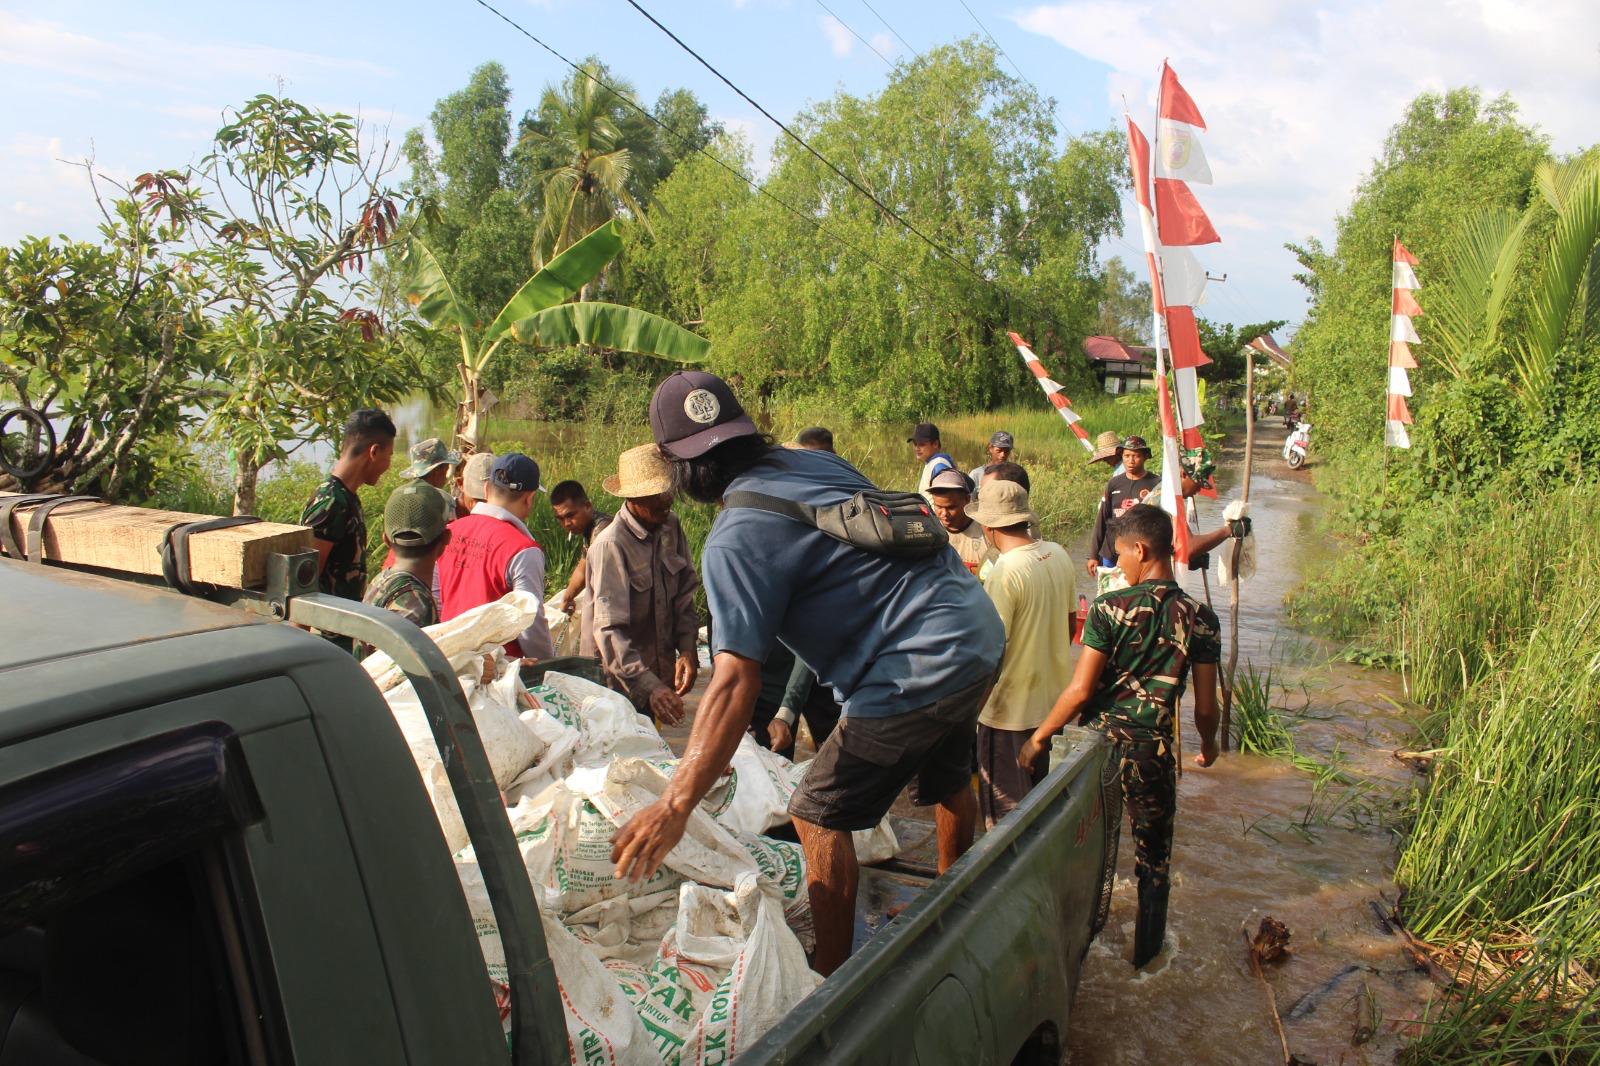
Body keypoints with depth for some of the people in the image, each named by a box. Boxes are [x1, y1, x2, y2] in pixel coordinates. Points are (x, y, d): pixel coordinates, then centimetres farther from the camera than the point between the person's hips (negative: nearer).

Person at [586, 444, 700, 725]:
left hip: (662, 669, 6)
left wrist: (687, 648, -9)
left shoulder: (671, 528, -1)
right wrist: (648, 686, -34)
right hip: (622, 679, -6)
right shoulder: (611, 545, -21)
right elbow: (610, 630, -25)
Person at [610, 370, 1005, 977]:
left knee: (819, 818, 5)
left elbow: (736, 681, -25)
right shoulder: (819, 462, 7)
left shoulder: (736, 539, -16)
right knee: (947, 779, 31)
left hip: (918, 670, -9)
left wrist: (675, 805, -27)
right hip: (982, 633, 9)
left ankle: (832, 975, 16)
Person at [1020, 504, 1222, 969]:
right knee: (1153, 856, 20)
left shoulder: (1111, 608, -14)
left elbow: (1080, 690, -15)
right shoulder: (1200, 617, -6)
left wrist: (1038, 738, -4)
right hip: (1154, 751, 1)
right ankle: (1146, 947, 35)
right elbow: (1205, 706, -1)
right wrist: (1208, 745, 20)